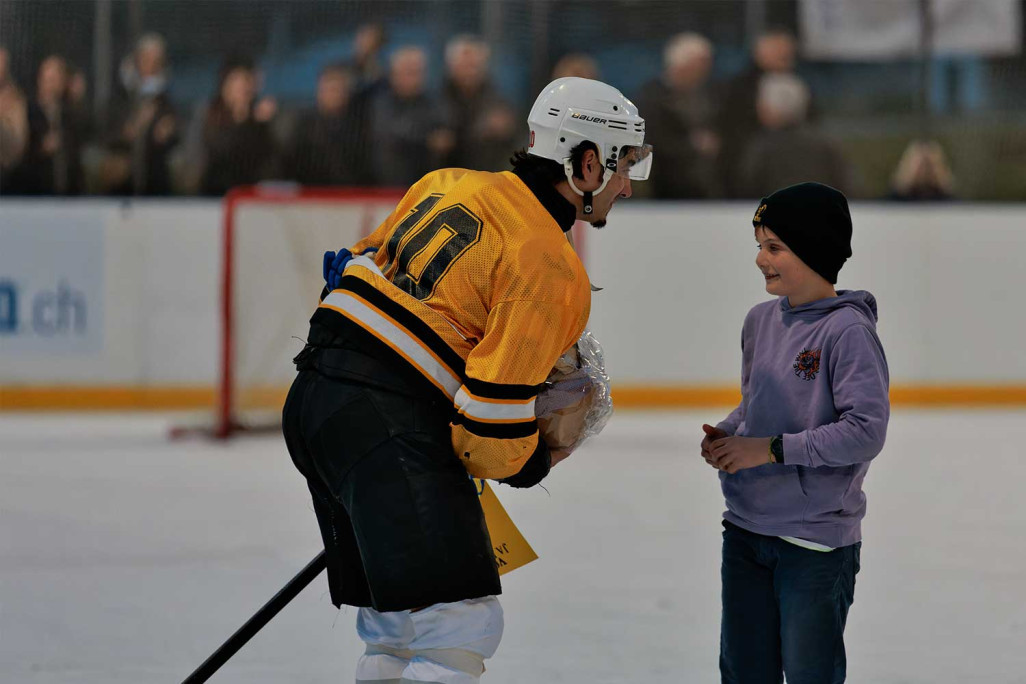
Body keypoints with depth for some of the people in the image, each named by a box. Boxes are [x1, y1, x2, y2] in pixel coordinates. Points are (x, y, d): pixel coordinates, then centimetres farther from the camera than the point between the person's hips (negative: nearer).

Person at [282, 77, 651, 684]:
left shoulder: (448, 184, 14)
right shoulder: (553, 269, -10)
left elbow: (365, 264, 23)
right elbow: (494, 410, -14)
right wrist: (533, 463, 5)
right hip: (389, 425, -9)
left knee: (397, 628, 18)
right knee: (461, 629, -12)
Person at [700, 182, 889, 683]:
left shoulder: (848, 331, -16)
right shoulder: (761, 321, 7)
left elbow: (866, 431, -22)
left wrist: (773, 450, -20)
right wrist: (726, 434, 0)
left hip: (816, 541, -7)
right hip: (746, 530, 7)